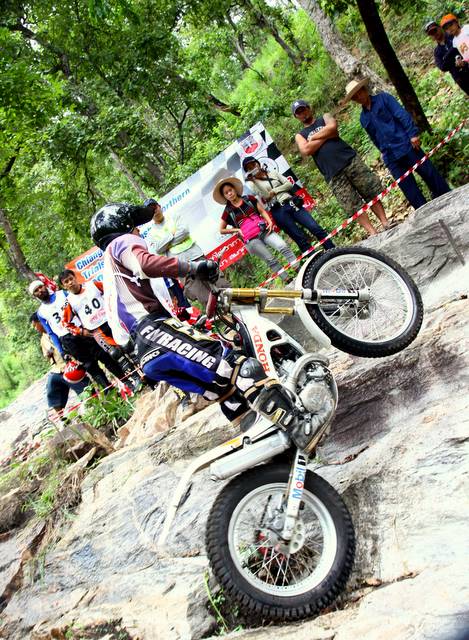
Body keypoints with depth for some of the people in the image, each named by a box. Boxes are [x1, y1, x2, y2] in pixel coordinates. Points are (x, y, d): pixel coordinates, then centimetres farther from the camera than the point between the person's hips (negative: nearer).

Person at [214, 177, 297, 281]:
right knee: (271, 260, -11)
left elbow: (262, 211, 12)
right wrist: (237, 230, 2)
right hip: (251, 240, -2)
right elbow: (222, 230, 14)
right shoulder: (228, 211, 8)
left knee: (283, 247, -18)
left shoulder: (249, 199, 12)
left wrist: (269, 222, -6)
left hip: (264, 230, 2)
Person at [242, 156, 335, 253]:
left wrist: (274, 191, -3)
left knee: (316, 228, -7)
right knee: (301, 238, -11)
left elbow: (289, 184, 9)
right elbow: (265, 196, -10)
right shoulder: (252, 183, 6)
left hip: (291, 204, 3)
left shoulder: (273, 173, 18)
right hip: (278, 211, -3)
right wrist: (253, 180, -17)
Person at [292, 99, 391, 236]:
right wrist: (326, 135, -3)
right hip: (333, 174, 0)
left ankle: (386, 223, 8)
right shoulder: (300, 136, 17)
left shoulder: (325, 117, 17)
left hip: (350, 160, 0)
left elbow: (332, 126, -7)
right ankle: (373, 234, -2)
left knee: (371, 193, -2)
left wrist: (313, 137, -1)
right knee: (353, 206, -5)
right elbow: (306, 150, -6)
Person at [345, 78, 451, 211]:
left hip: (406, 145, -4)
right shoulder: (363, 118, 14)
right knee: (410, 190, 3)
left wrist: (413, 133, -16)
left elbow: (402, 114, -6)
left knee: (429, 173, 0)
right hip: (391, 157, 4)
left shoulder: (383, 98, 3)